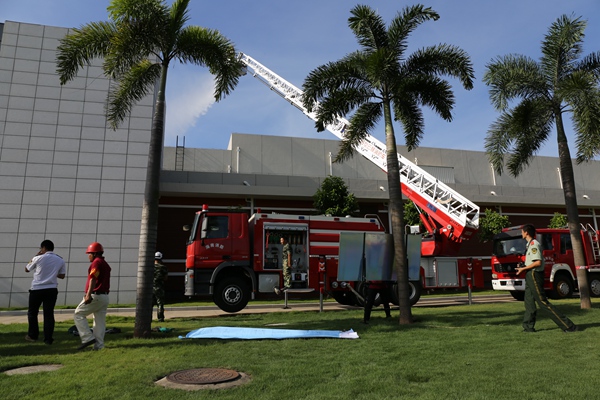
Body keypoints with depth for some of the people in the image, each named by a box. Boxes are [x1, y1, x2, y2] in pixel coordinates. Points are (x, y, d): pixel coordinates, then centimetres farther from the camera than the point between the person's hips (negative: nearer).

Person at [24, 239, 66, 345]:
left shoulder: (38, 258, -7)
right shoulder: (60, 260, 2)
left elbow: (27, 269, 11)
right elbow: (62, 276, 10)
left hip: (37, 289, -2)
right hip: (52, 290, 2)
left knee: (32, 313, 16)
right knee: (49, 313, 5)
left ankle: (33, 335, 23)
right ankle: (48, 339, 4)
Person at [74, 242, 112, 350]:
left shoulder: (96, 262, -9)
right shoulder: (106, 264, 19)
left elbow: (93, 279, -22)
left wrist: (89, 295, -30)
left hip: (95, 296, -9)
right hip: (104, 296, 9)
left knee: (78, 314, 3)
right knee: (100, 320, 9)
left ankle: (88, 338, -4)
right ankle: (99, 345, 9)